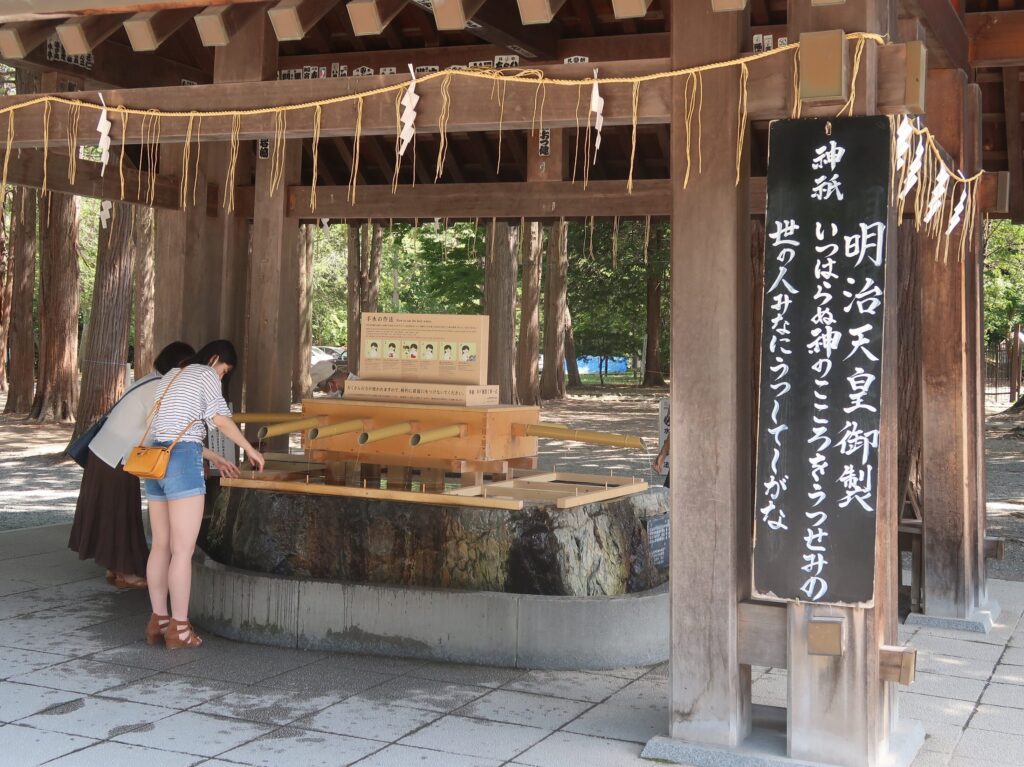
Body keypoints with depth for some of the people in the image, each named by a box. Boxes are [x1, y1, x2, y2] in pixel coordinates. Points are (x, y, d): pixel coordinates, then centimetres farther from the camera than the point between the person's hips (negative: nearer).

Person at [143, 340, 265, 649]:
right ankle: (179, 628, -3)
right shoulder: (207, 374, 2)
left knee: (161, 546, 12)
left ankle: (158, 621, 16)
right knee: (183, 550, -5)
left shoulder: (170, 377, 26)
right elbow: (221, 420, -8)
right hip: (182, 461, -8)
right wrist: (250, 449, 5)